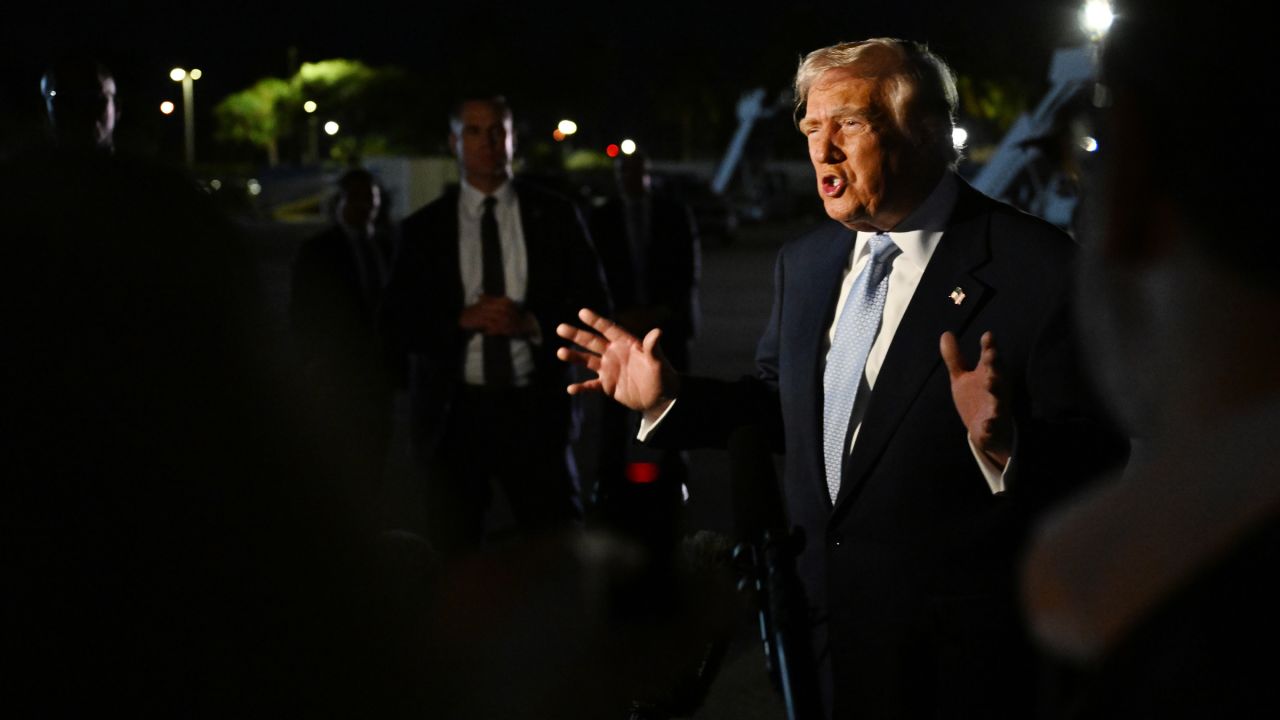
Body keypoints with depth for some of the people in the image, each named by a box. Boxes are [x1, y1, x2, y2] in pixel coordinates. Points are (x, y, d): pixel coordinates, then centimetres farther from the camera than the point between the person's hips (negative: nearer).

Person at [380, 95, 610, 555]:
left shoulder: (555, 217, 7)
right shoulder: (424, 229, 7)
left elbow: (594, 309, 6)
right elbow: (396, 323, 2)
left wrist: (533, 323, -12)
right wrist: (462, 320, -14)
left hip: (533, 409, 0)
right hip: (454, 411, 1)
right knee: (453, 550, 5)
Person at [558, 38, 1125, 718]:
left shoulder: (1037, 267, -15)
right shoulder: (803, 262, 6)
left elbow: (1100, 457, -18)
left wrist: (1004, 440, -37)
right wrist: (667, 397, 3)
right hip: (818, 619, 6)